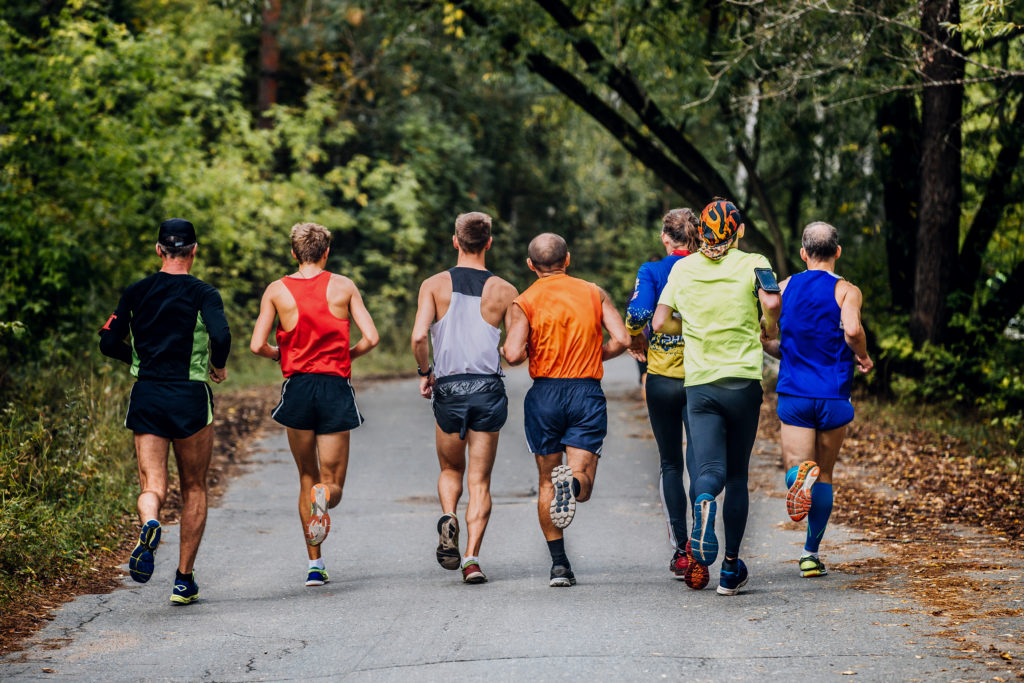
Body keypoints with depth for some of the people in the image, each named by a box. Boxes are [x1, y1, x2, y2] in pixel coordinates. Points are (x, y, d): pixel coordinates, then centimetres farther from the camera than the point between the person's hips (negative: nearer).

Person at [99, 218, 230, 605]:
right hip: (189, 398, -2)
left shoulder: (135, 293, 6)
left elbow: (109, 343, 6)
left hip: (145, 396, 2)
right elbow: (221, 336, -21)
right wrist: (218, 367, -1)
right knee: (194, 489, 12)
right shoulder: (202, 294, -5)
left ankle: (149, 524, -35)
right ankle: (184, 580, 12)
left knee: (152, 487, 1)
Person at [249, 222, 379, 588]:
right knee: (332, 484, 7)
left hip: (297, 386, 1)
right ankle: (325, 495, -32)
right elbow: (371, 338, -4)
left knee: (307, 478, 17)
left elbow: (257, 345, -5)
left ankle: (315, 565, 11)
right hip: (336, 389, -1)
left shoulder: (276, 290, 2)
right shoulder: (343, 286, 2)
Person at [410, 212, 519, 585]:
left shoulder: (435, 285, 0)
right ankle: (471, 557, -6)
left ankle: (448, 518, -9)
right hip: (489, 388, 0)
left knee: (450, 470, 20)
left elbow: (419, 336, -11)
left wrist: (425, 372, 5)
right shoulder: (504, 291, 1)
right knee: (480, 480, 6)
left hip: (448, 387, 0)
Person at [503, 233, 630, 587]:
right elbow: (621, 339, -3)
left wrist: (529, 352, 11)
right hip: (587, 391, 0)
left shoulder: (525, 301, -1)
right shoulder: (594, 293, 6)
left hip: (545, 394, 0)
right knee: (582, 486, -1)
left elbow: (513, 354, -12)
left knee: (547, 482, 13)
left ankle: (559, 562, 9)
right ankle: (573, 482, -37)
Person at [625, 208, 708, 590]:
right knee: (699, 462, 2)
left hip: (662, 376, 0)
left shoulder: (651, 271, -3)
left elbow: (637, 314, -18)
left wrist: (637, 340, 1)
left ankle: (679, 550, 10)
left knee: (671, 464, 13)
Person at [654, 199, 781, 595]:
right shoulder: (752, 264, 0)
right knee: (737, 476, 10)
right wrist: (770, 330, 7)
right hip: (743, 381, -1)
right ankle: (731, 570, 11)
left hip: (699, 382, 1)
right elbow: (771, 302, -15)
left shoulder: (683, 268, 7)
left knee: (710, 469, -5)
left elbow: (659, 323, 6)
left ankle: (704, 502, -43)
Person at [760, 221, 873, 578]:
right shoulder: (846, 290, -2)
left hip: (794, 392, 1)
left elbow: (764, 337, 3)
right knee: (825, 475, 13)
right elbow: (852, 330, -21)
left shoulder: (784, 288, 7)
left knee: (795, 465, -1)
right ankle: (811, 554, 15)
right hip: (833, 395, -1)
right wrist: (863, 357, -1)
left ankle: (800, 474, -39)